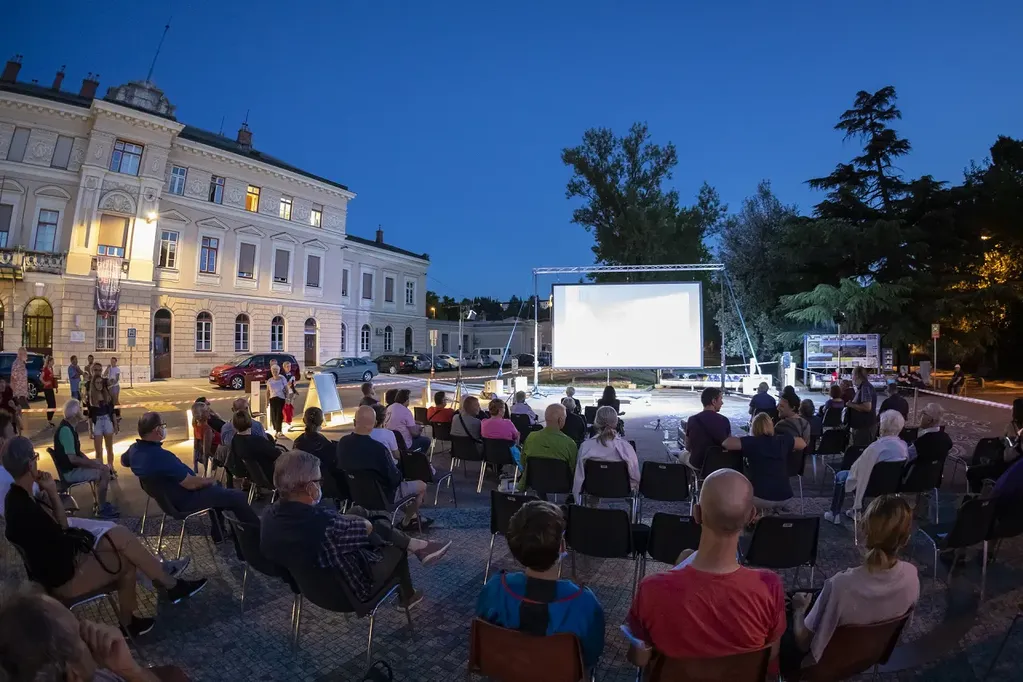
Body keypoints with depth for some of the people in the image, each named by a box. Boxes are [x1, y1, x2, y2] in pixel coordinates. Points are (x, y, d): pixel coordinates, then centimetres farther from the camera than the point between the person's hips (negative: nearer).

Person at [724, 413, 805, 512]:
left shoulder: (751, 442, -10)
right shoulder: (783, 440, 3)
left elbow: (726, 442, -17)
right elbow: (803, 444, 20)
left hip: (761, 497, -4)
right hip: (785, 497, 4)